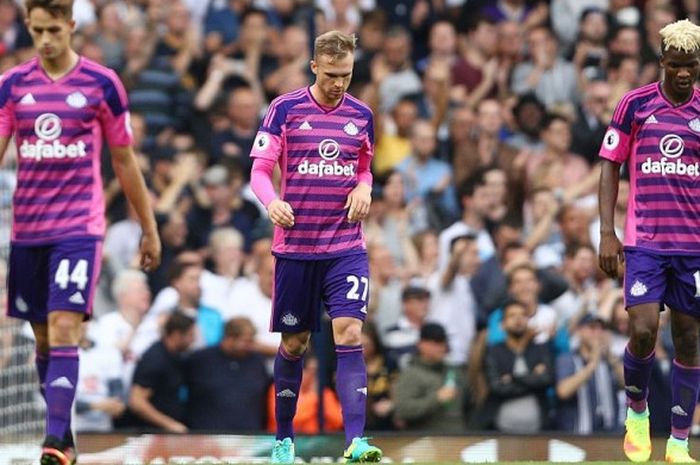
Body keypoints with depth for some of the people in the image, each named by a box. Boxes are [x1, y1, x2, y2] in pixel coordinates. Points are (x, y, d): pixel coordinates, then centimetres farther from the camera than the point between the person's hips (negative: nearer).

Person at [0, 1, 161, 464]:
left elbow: (125, 161, 6)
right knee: (43, 337, 9)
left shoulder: (101, 83, -1)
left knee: (64, 328, -16)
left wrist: (150, 230, 10)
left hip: (79, 228, -4)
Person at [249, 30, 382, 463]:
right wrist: (272, 202, -23)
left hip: (347, 248, 1)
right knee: (295, 342, 7)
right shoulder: (285, 109, -3)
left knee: (350, 334, -14)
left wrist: (364, 188, -2)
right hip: (295, 245, -1)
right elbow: (260, 170, -2)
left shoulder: (361, 115, 6)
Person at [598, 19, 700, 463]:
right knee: (644, 331, -13)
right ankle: (637, 412, 15)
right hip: (645, 241, -2)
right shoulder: (635, 104, 0)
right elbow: (611, 165, 5)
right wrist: (607, 232, -2)